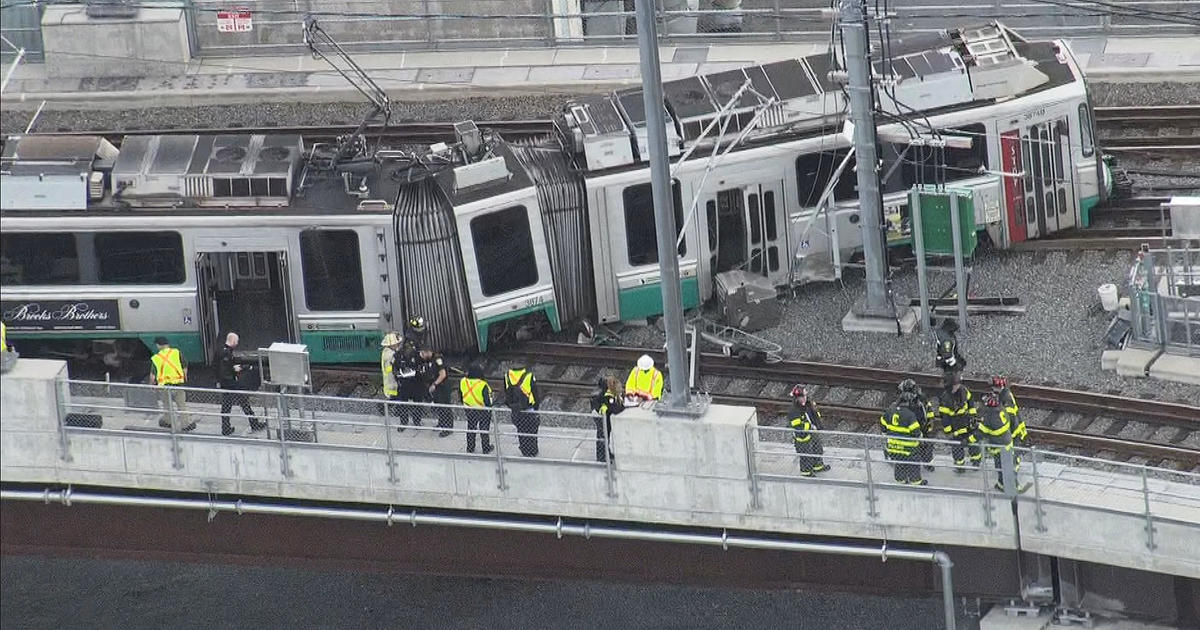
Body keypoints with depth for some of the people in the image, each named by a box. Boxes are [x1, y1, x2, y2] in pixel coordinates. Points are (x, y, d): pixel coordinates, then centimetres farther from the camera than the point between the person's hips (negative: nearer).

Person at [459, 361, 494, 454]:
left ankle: (470, 448, 29)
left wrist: (465, 405, 18)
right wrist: (489, 408, -1)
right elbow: (487, 399, -21)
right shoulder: (483, 385, -30)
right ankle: (486, 448, 26)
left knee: (470, 429, 21)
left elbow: (460, 394, 1)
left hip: (469, 410, 4)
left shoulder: (463, 382, -15)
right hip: (483, 410, -4)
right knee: (484, 429, 14)